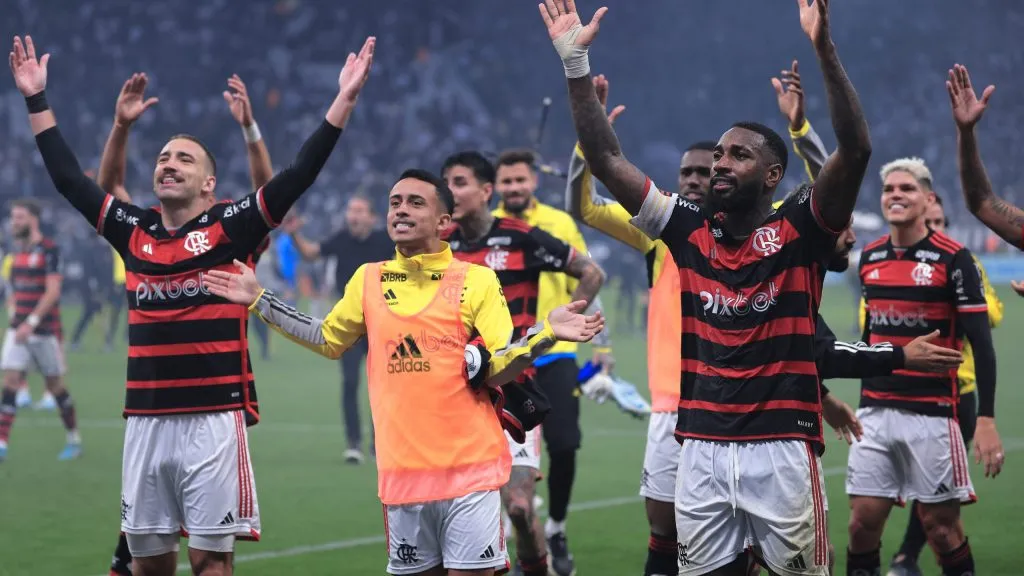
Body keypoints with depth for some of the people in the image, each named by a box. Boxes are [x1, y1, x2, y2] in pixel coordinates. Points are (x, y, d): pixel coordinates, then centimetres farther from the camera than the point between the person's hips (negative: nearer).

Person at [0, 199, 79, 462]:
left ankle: (74, 440, 22)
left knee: (55, 385, 5)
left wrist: (31, 322, -24)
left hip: (45, 329, -6)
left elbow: (52, 292, -18)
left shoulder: (49, 250, -11)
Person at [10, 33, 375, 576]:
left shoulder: (230, 227, 1)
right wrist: (37, 99, 19)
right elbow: (68, 177, 19)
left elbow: (299, 175, -4)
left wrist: (344, 100, -10)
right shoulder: (133, 231, 12)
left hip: (213, 419, -4)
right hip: (145, 420, 4)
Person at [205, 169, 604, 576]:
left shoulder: (478, 281, -1)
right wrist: (258, 301, 19)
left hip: (470, 465, -3)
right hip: (403, 467, 3)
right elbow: (327, 341, 22)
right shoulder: (368, 280, 9)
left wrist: (545, 333, -19)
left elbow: (496, 371, -4)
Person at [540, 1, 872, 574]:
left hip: (782, 449, -4)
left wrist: (824, 48, -24)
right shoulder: (690, 230, 10)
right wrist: (575, 59, 2)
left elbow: (857, 150, -15)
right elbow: (606, 159, 9)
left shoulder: (800, 232, -1)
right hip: (703, 451, 4)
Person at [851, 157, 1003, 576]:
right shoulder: (870, 257, 9)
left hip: (932, 413, -5)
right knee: (863, 522, 1)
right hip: (875, 412, 5)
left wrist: (986, 418, -16)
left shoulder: (953, 259, -8)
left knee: (941, 526, 0)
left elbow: (981, 344, -9)